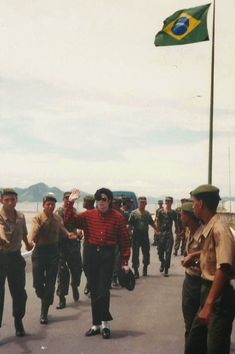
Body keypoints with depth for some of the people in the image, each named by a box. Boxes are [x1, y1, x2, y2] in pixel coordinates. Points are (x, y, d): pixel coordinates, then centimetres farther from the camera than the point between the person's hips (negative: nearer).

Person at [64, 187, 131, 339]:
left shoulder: (118, 217, -3)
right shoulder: (89, 215, 4)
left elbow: (125, 240, -1)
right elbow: (70, 220, -1)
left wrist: (125, 261, -3)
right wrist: (71, 203, -10)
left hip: (108, 254, -3)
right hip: (91, 253, 3)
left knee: (103, 290, -4)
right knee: (94, 291, 11)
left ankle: (104, 322, 15)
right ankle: (97, 324, 23)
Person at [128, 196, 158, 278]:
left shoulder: (147, 213, 10)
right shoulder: (134, 213, -2)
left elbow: (152, 223, 20)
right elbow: (129, 224, -7)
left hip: (145, 235, 3)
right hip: (136, 235, -3)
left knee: (146, 253, 9)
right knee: (135, 254, -1)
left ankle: (145, 269, 25)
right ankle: (136, 271, 5)